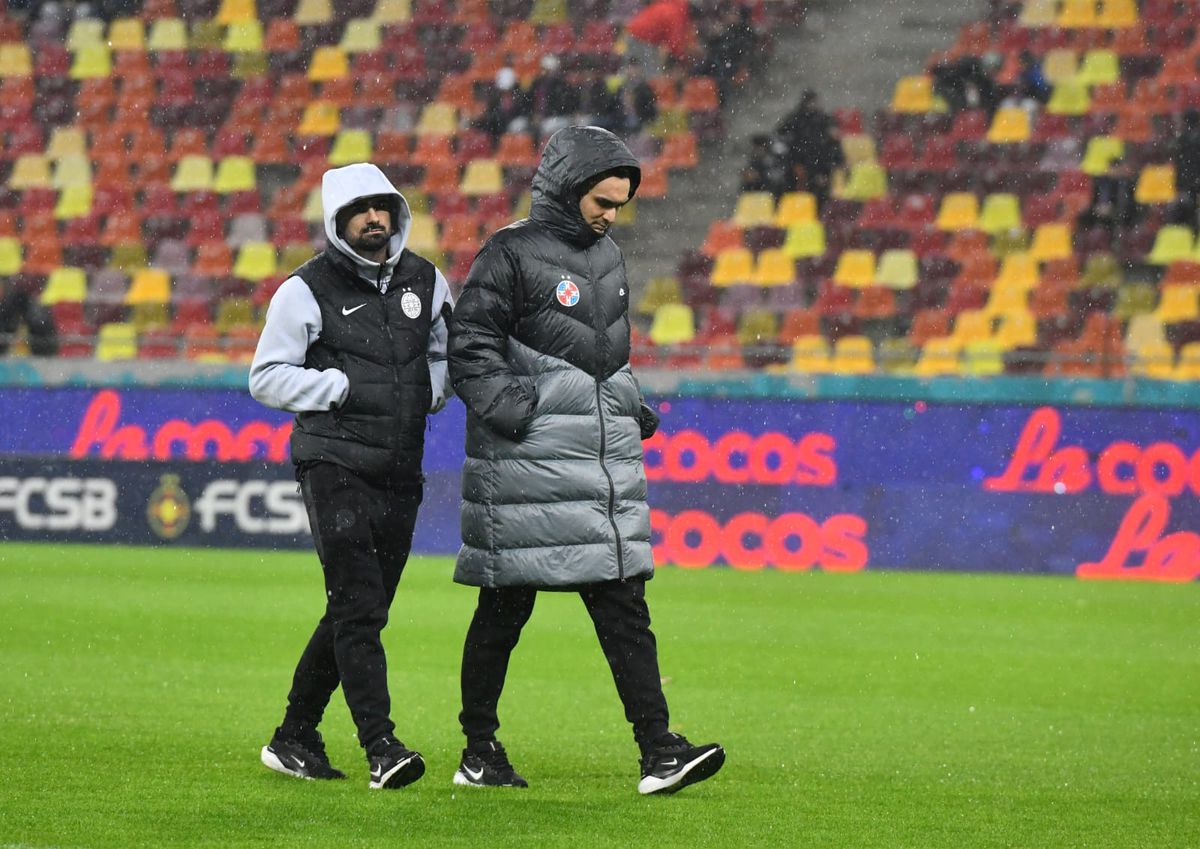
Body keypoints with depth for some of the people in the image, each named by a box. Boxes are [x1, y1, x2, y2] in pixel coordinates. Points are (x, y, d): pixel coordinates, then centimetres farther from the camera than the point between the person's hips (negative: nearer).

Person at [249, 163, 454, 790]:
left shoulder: (424, 281, 10)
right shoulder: (307, 289, -5)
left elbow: (447, 351, 24)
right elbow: (266, 377, -3)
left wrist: (431, 391, 4)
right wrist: (342, 387, -13)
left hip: (400, 471, 6)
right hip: (333, 462, -6)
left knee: (361, 613, 10)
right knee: (357, 604, -16)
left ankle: (294, 739, 22)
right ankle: (382, 748, -22)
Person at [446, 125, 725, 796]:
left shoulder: (609, 256, 18)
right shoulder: (512, 254, -6)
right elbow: (470, 350, -9)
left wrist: (635, 409, 16)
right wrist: (511, 410, -19)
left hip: (609, 461, 7)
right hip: (531, 464, -7)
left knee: (624, 608, 1)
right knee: (505, 610, 2)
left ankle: (659, 752, -4)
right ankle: (480, 752, 11)